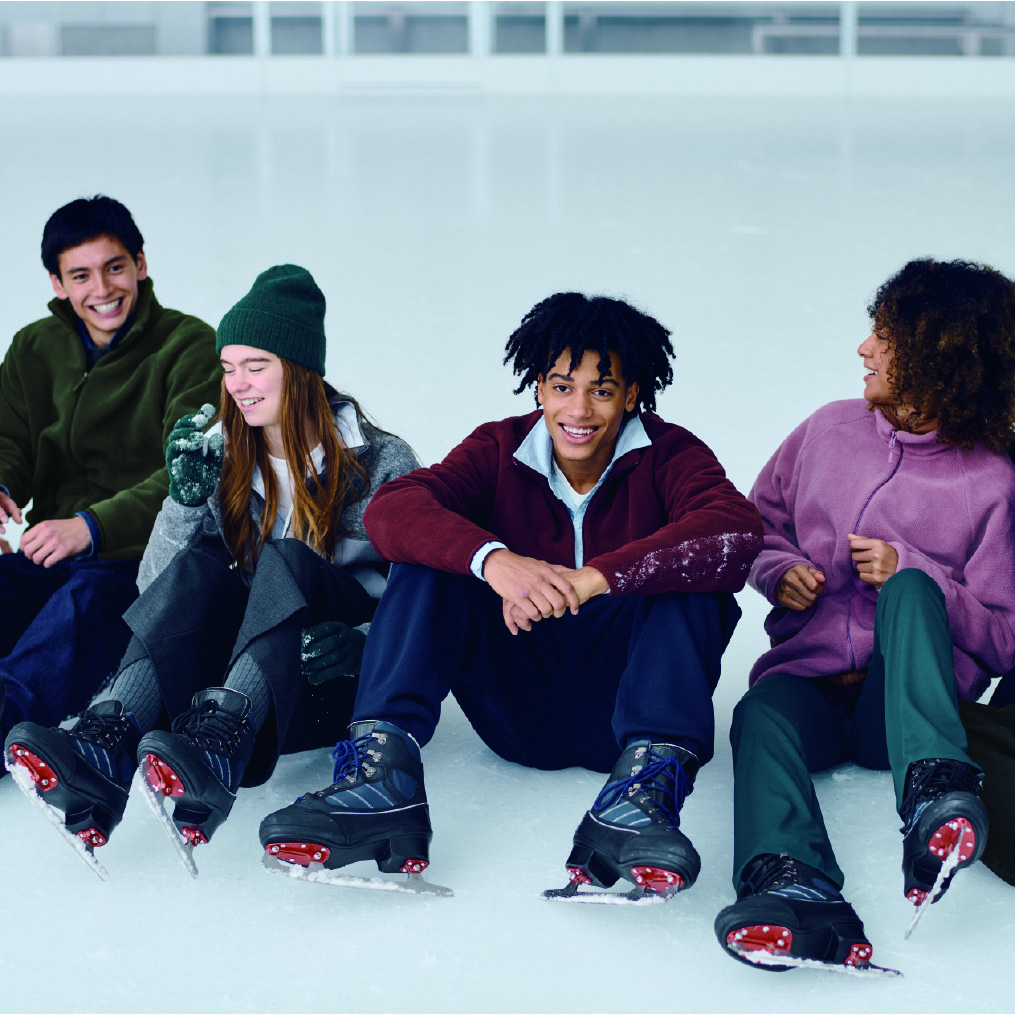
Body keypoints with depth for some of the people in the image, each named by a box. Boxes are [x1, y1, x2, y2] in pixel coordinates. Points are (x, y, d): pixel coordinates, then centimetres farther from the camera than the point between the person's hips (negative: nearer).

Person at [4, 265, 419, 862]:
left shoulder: (382, 463, -1)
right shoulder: (220, 458, 9)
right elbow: (155, 590, 4)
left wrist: (362, 643, -24)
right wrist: (185, 500, -13)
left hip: (337, 682, -3)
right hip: (239, 666, 3)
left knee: (286, 560, -31)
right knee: (199, 567, -27)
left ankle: (218, 747, -57)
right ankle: (108, 747, -51)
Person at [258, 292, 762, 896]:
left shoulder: (668, 455, -4)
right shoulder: (501, 450, 1)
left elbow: (737, 531, -27)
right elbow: (391, 511, -17)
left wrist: (596, 578, -37)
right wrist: (491, 557, -38)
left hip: (618, 704, -1)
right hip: (518, 706, 2)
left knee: (689, 575, -25)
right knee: (431, 559, -16)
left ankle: (644, 787, -46)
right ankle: (384, 775, -35)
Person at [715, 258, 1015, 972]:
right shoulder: (831, 430, 14)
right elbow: (760, 520, 27)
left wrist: (912, 572, -12)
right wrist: (780, 570, 4)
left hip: (904, 699, -3)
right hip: (805, 678, 3)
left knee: (910, 589, -33)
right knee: (762, 716, -33)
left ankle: (936, 792, -58)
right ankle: (799, 894, -63)